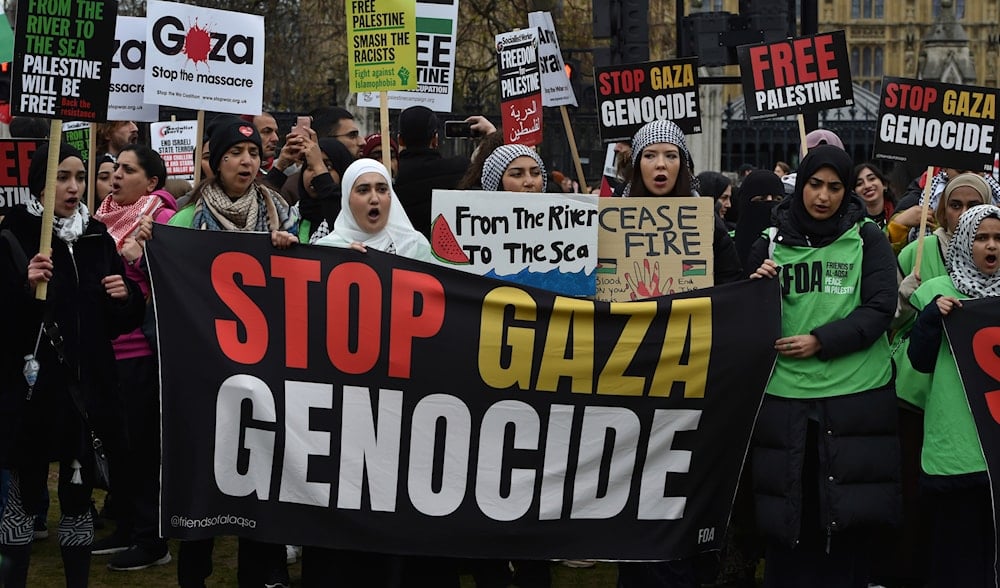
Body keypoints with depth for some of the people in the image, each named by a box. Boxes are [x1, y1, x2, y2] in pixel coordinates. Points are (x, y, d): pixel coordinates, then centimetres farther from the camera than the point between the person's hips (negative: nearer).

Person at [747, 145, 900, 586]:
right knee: (788, 516, 3)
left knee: (847, 520, 2)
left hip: (855, 395, -1)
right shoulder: (772, 242, 7)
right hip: (786, 396, 1)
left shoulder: (868, 239, 3)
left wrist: (820, 341, -14)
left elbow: (880, 309, -4)